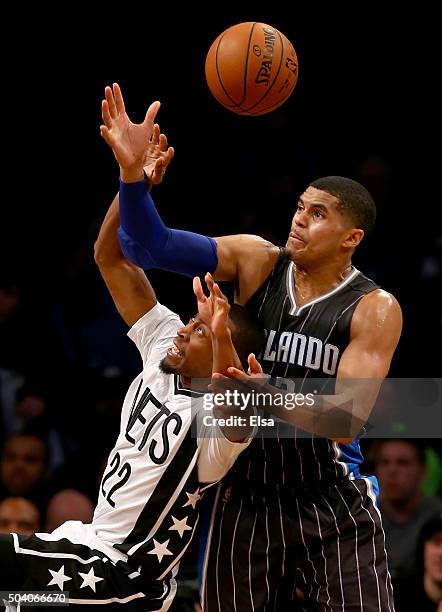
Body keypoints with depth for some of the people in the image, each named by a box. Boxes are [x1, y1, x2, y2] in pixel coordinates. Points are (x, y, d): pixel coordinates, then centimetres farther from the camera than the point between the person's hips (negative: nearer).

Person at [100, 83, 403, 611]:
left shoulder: (374, 310, -8)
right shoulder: (255, 262, 1)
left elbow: (349, 420, -18)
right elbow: (150, 245, -7)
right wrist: (132, 171, -25)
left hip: (331, 503, -3)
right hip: (246, 495, 3)